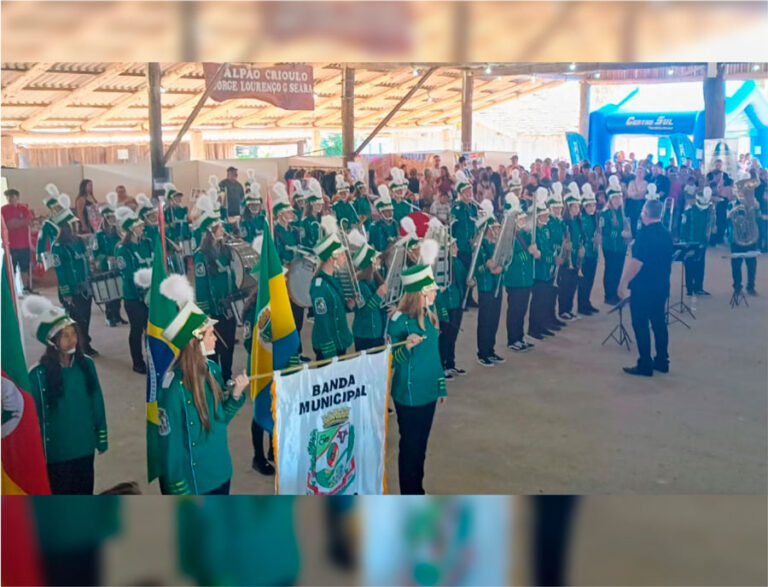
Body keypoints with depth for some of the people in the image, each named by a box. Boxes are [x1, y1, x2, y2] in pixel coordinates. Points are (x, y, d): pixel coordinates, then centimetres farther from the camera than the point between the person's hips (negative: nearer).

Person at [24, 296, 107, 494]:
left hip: (85, 445, 3)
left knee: (85, 492, 19)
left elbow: (97, 402, 2)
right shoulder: (38, 374, -18)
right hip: (57, 451, -3)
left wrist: (102, 438, 7)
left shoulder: (86, 364, -7)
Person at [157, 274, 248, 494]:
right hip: (192, 480, -7)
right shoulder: (175, 384, -23)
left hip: (220, 472, 7)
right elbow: (170, 439, -18)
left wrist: (236, 394, -10)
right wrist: (179, 488, -13)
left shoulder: (213, 369, -2)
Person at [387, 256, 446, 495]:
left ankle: (418, 491, 33)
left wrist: (441, 385, 16)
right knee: (410, 447, 7)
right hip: (408, 395, -7)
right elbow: (392, 362, -16)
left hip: (428, 392, 7)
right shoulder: (399, 321, -20)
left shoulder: (428, 314, 2)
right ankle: (409, 494, 22)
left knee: (421, 445, 18)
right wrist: (407, 347, -36)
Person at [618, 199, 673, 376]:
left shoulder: (645, 234, -19)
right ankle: (662, 361, 22)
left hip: (643, 287, -8)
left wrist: (623, 282, -15)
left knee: (641, 325, -1)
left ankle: (645, 365, 3)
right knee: (659, 322, 15)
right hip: (662, 286, 8)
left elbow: (637, 262, -22)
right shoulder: (667, 234, 7)